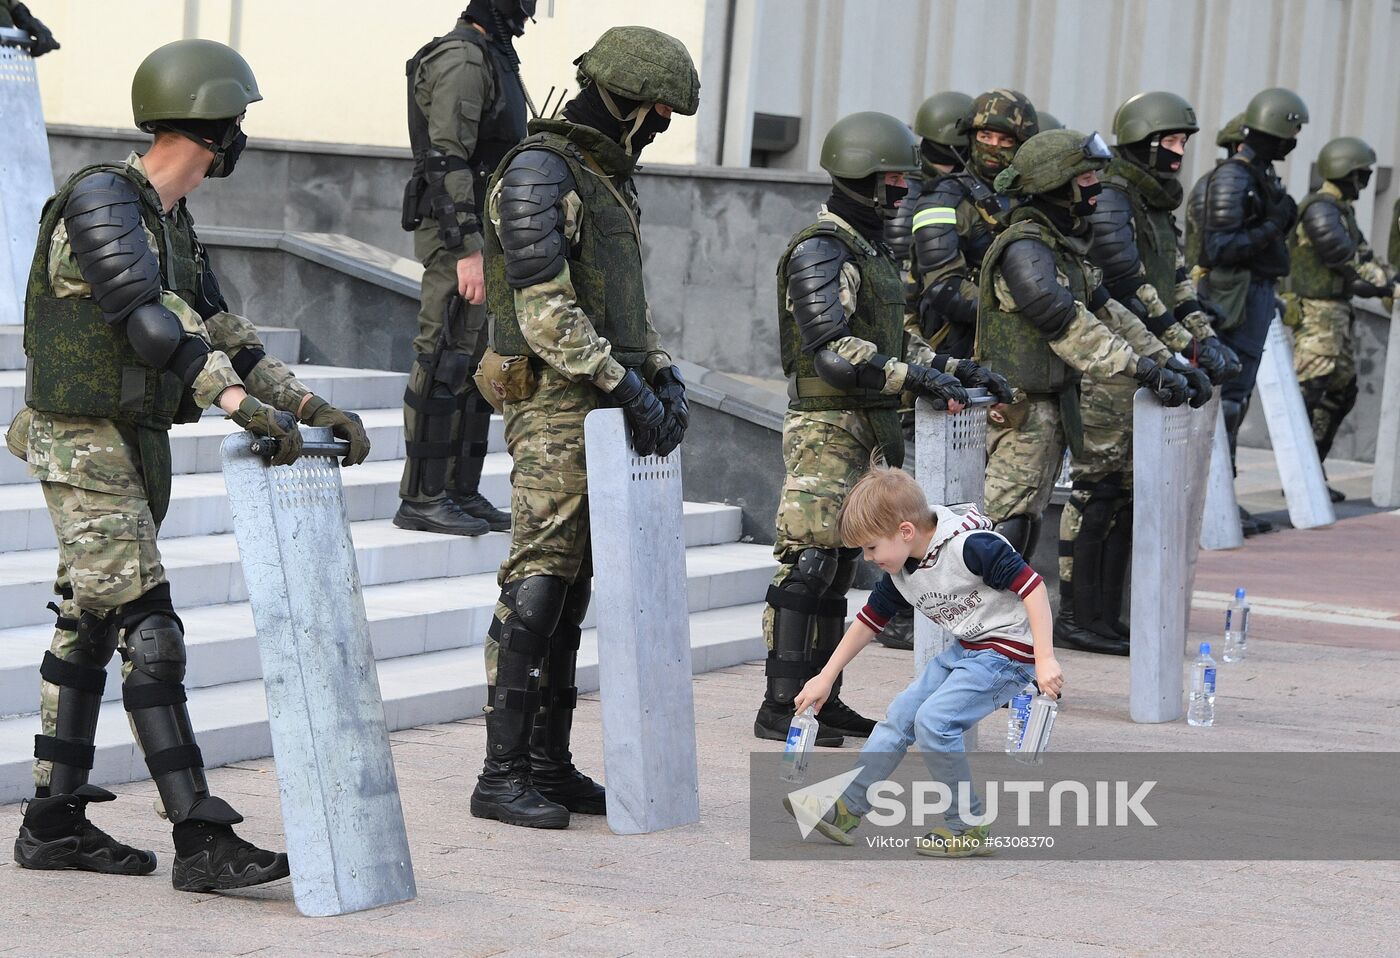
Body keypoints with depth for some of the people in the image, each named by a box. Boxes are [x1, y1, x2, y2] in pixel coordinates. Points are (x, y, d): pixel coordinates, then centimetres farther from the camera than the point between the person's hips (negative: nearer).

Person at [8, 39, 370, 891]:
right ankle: (202, 841, -16)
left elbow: (222, 332, 13)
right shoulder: (99, 199, -18)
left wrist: (312, 407, 3)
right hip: (85, 447, -10)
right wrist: (243, 404, -36)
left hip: (137, 446, 10)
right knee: (150, 636, -13)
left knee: (90, 632, 13)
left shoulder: (170, 223, 12)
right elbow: (149, 316, -29)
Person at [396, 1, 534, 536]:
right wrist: (467, 250, -25)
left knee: (478, 368, 12)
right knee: (447, 365, -8)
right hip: (458, 234, -10)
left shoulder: (491, 57, 17)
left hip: (483, 237, 10)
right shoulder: (462, 58, -14)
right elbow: (447, 160, -21)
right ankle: (422, 498, -5)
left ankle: (462, 491, 17)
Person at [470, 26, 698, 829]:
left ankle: (550, 764, 14)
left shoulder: (611, 179, 18)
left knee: (574, 586, 10)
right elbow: (546, 308, -19)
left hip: (603, 407, 9)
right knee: (540, 581, -10)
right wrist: (626, 386, -21)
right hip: (555, 405, -9)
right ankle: (503, 774, -8)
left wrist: (665, 376, 6)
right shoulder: (539, 173, -12)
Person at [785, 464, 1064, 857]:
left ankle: (969, 827, -7)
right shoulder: (900, 574, 2)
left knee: (933, 720, -19)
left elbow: (1032, 585, -26)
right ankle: (846, 810, 12)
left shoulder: (970, 544, -25)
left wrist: (1045, 659, -30)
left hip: (1008, 650, -9)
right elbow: (869, 621, 15)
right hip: (966, 649, 9)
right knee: (901, 714, 5)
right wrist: (826, 678, 18)